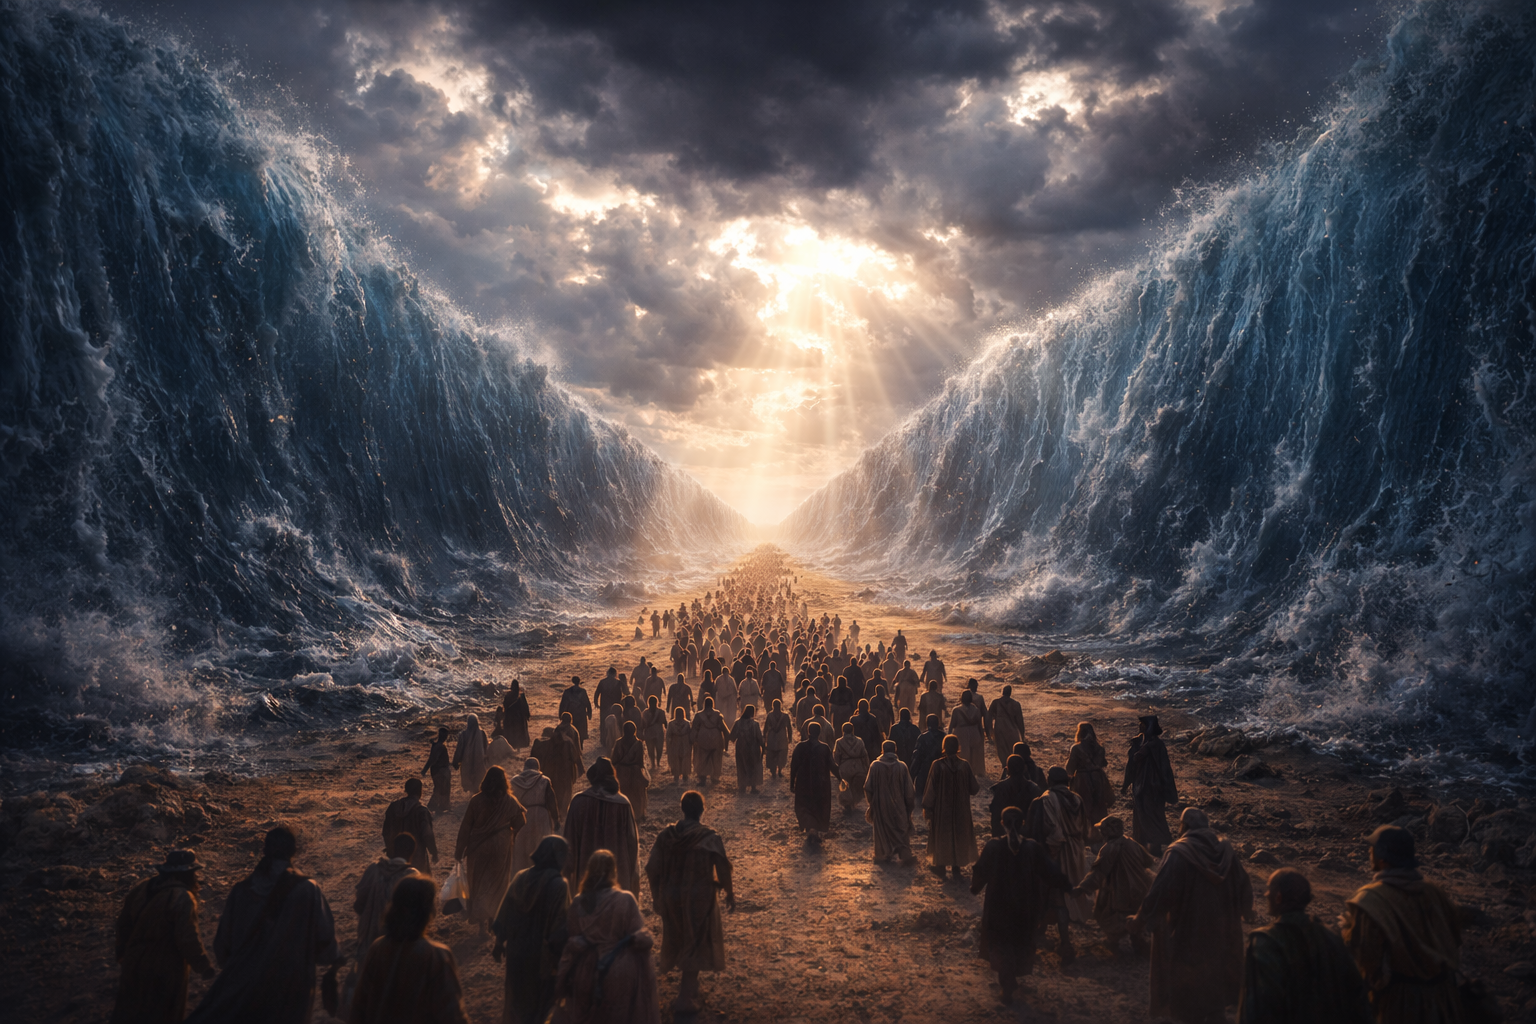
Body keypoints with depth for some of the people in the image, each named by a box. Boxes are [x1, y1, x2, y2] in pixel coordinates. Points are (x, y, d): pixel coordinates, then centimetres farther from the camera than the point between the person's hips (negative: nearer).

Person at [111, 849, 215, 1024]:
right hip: (165, 970, -6)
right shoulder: (182, 899, -25)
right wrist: (204, 966, -12)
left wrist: (123, 954, 24)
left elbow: (124, 924, 8)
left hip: (135, 965, 6)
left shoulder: (140, 889, -2)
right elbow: (188, 939, -26)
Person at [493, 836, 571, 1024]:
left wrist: (499, 943, 14)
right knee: (540, 1001, 14)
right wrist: (562, 955, -10)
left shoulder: (520, 878, -6)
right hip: (544, 956, -5)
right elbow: (562, 924, -20)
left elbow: (505, 914, 2)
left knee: (517, 997, 25)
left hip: (517, 950, 5)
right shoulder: (558, 885, -22)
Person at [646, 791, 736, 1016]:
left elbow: (652, 869, -4)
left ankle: (688, 984, 41)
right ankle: (685, 998, 9)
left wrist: (656, 896, 11)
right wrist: (729, 894, 4)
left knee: (678, 942, 24)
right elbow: (723, 870, -13)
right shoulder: (710, 838, -18)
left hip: (671, 897, 4)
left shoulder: (666, 835, -9)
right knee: (696, 946, 10)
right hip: (699, 899, -3)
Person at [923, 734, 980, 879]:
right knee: (959, 834, 17)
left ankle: (941, 865, 26)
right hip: (961, 808, 2)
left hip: (941, 808, -1)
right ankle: (957, 867, 23)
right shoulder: (964, 765, -13)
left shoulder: (937, 765, -19)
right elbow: (974, 789, -6)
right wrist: (978, 784, 18)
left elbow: (931, 788, -14)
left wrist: (926, 807, -2)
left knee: (941, 835, 16)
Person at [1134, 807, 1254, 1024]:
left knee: (1189, 975, 12)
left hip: (1189, 927, -5)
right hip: (1221, 926, 5)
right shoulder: (1225, 849, -5)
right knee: (1217, 967, 24)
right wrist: (1246, 910, 26)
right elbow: (1243, 883, 7)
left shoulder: (1178, 853, -22)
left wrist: (1142, 917, -10)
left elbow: (1160, 889, -22)